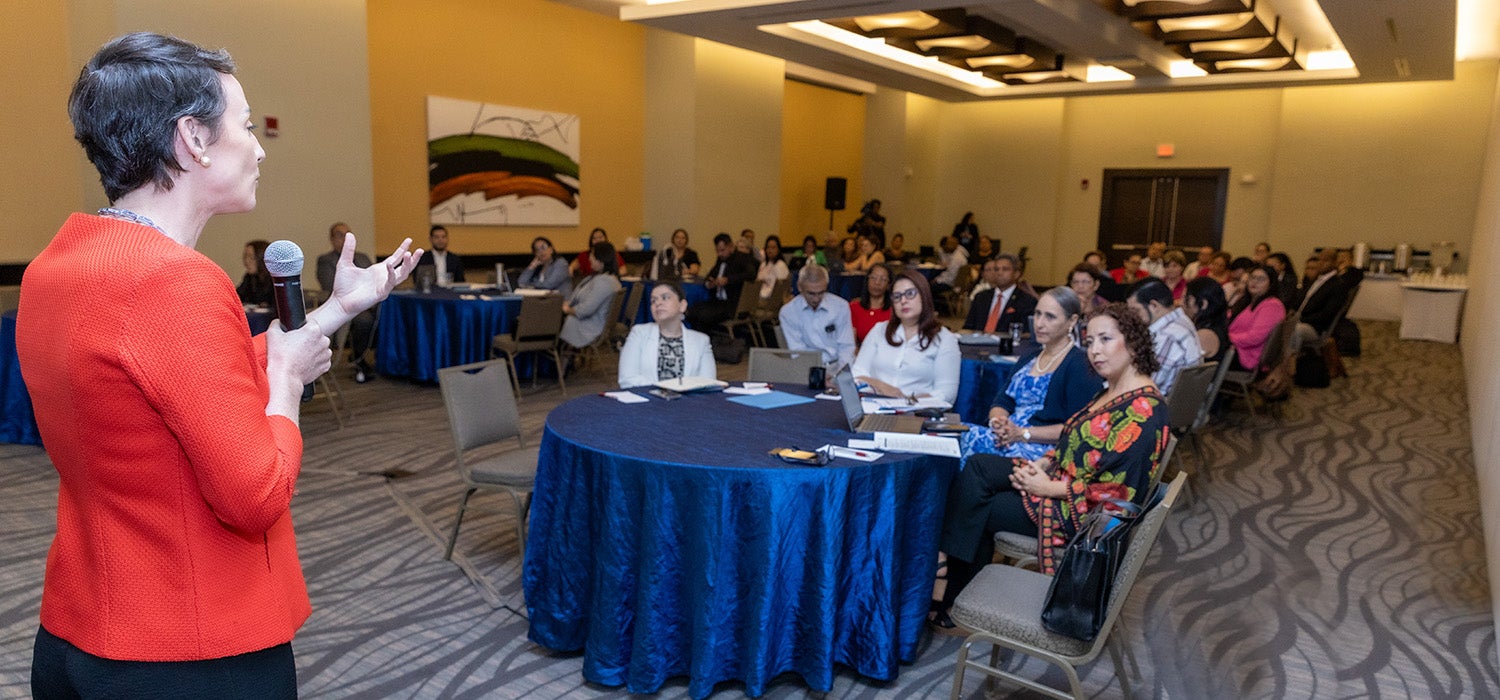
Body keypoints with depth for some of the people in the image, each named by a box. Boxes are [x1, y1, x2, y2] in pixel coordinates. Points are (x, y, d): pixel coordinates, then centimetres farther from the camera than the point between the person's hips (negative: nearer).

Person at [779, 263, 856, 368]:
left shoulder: (841, 306, 3)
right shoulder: (787, 312, 0)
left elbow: (846, 346, 4)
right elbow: (797, 351, -4)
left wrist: (840, 371, -15)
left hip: (839, 366, 1)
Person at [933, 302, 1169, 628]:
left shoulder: (1142, 409, -22)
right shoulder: (1111, 393, 9)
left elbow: (1113, 488, -27)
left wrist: (1048, 487, -19)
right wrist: (1042, 463, -2)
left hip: (1087, 515, -9)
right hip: (1064, 482, 10)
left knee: (977, 509, -9)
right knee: (977, 467, -6)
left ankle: (957, 604, 11)